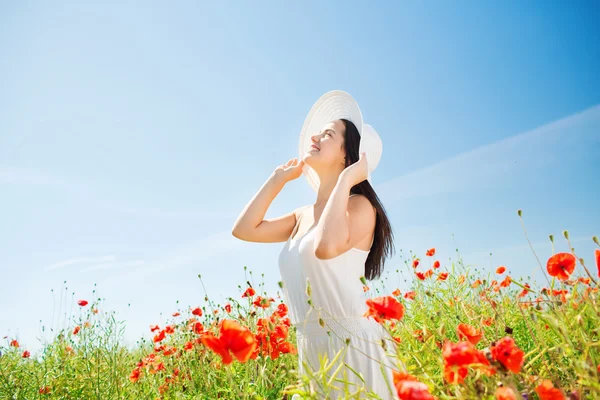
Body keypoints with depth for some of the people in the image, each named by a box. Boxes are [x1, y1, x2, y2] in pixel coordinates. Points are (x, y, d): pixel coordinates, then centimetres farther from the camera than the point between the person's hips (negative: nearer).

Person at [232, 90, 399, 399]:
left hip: (354, 347, -7)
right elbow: (243, 229, 8)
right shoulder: (303, 216, 12)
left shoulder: (359, 205, -10)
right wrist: (279, 178, 12)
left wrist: (344, 180, -17)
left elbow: (327, 246, -29)